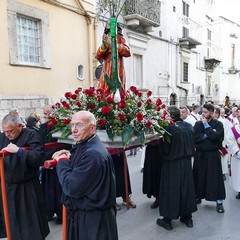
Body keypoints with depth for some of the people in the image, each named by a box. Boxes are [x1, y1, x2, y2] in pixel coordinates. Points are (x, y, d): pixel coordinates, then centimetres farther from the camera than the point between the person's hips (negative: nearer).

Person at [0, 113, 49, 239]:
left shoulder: (31, 135, -13)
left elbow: (38, 158, -24)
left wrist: (18, 150, -30)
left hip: (28, 188, -5)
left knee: (31, 222, 9)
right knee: (12, 221, 19)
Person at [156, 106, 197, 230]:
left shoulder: (169, 128, -23)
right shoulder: (189, 126, -3)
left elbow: (163, 147, -14)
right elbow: (192, 144, 8)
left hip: (171, 164, -6)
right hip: (186, 163, 6)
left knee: (170, 189, 7)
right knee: (186, 187, 18)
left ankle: (167, 220, 18)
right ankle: (187, 217, 31)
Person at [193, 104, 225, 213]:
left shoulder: (218, 124, -4)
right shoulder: (198, 124, 3)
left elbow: (215, 136, -21)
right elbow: (193, 137, -8)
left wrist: (206, 125, -15)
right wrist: (206, 135, -16)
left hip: (213, 155, -3)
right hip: (200, 154, 3)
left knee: (215, 177, 0)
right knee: (199, 176, 11)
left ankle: (219, 202, 11)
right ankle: (198, 196, 27)